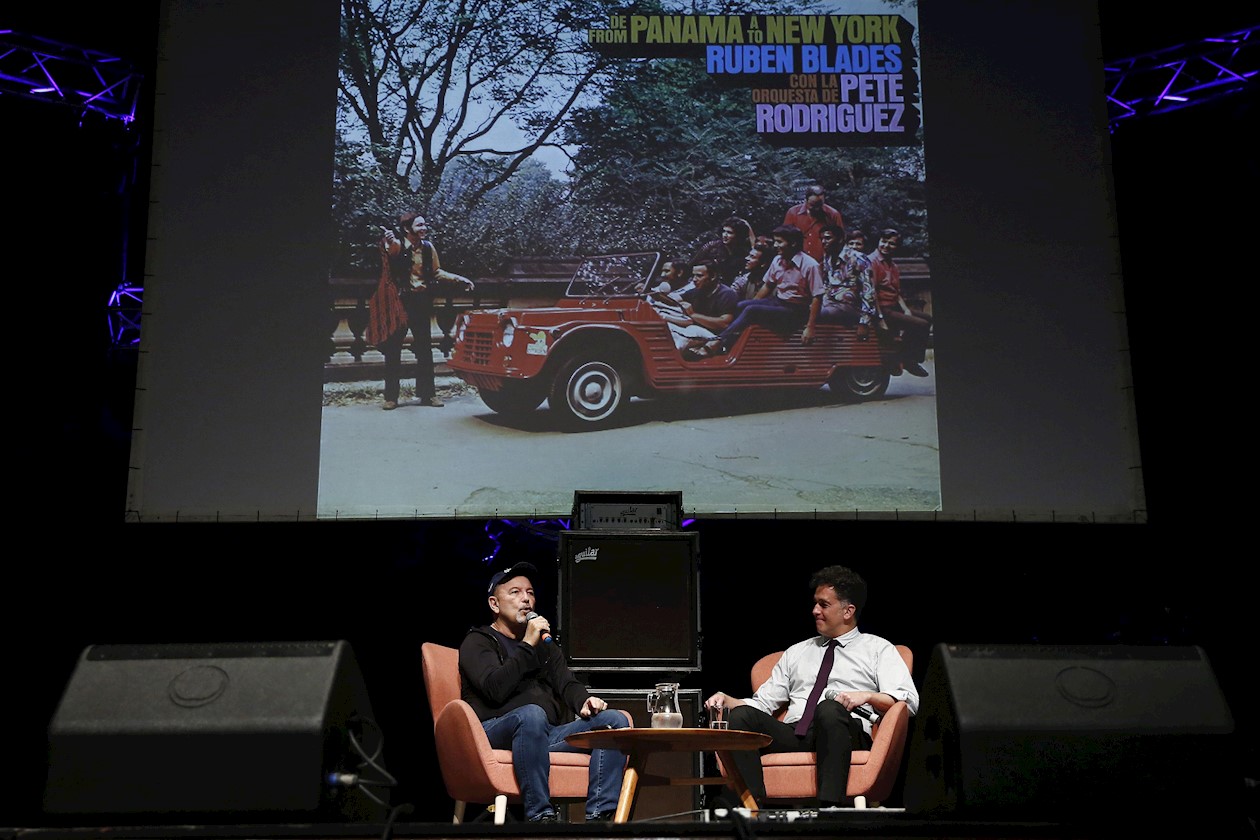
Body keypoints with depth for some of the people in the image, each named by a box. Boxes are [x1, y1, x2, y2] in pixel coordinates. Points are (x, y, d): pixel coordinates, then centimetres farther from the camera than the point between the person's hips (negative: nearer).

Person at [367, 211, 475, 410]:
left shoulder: (428, 247, 6)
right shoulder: (397, 244, -7)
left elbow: (436, 272, 17)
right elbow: (393, 252, -32)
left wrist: (459, 279, 8)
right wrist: (390, 242, -55)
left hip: (421, 301, 3)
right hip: (399, 301, -3)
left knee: (424, 348, 5)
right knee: (393, 350, 0)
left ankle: (427, 393, 13)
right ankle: (391, 397, 6)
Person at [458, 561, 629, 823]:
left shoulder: (546, 644, 30)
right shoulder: (478, 642, 9)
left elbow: (566, 684, 15)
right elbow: (495, 689, -10)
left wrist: (584, 701, -9)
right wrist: (527, 646, -9)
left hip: (548, 734, 6)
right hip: (498, 732, -6)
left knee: (614, 720, -15)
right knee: (532, 714, -40)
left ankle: (599, 815, -26)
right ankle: (540, 815, -36)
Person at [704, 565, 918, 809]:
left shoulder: (878, 649, 16)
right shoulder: (796, 652, 28)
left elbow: (908, 700, 3)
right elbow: (763, 702, 23)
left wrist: (866, 696, -14)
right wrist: (727, 700, 5)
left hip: (849, 734, -4)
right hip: (793, 735, 4)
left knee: (830, 708, -38)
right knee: (740, 715, -23)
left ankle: (830, 805, -44)